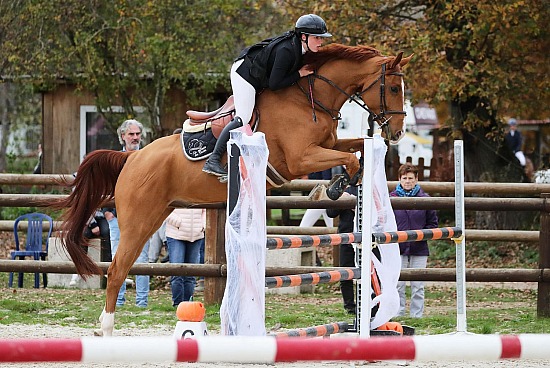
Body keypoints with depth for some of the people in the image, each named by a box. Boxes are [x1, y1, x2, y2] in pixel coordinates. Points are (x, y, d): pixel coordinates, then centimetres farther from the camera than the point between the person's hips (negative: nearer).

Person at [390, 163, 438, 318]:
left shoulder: (424, 198, 2)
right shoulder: (391, 198, 2)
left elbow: (433, 223, 8)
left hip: (419, 249, 0)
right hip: (398, 248, 0)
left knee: (418, 286, 3)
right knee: (398, 285, 1)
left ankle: (417, 315, 10)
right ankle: (398, 314, 8)